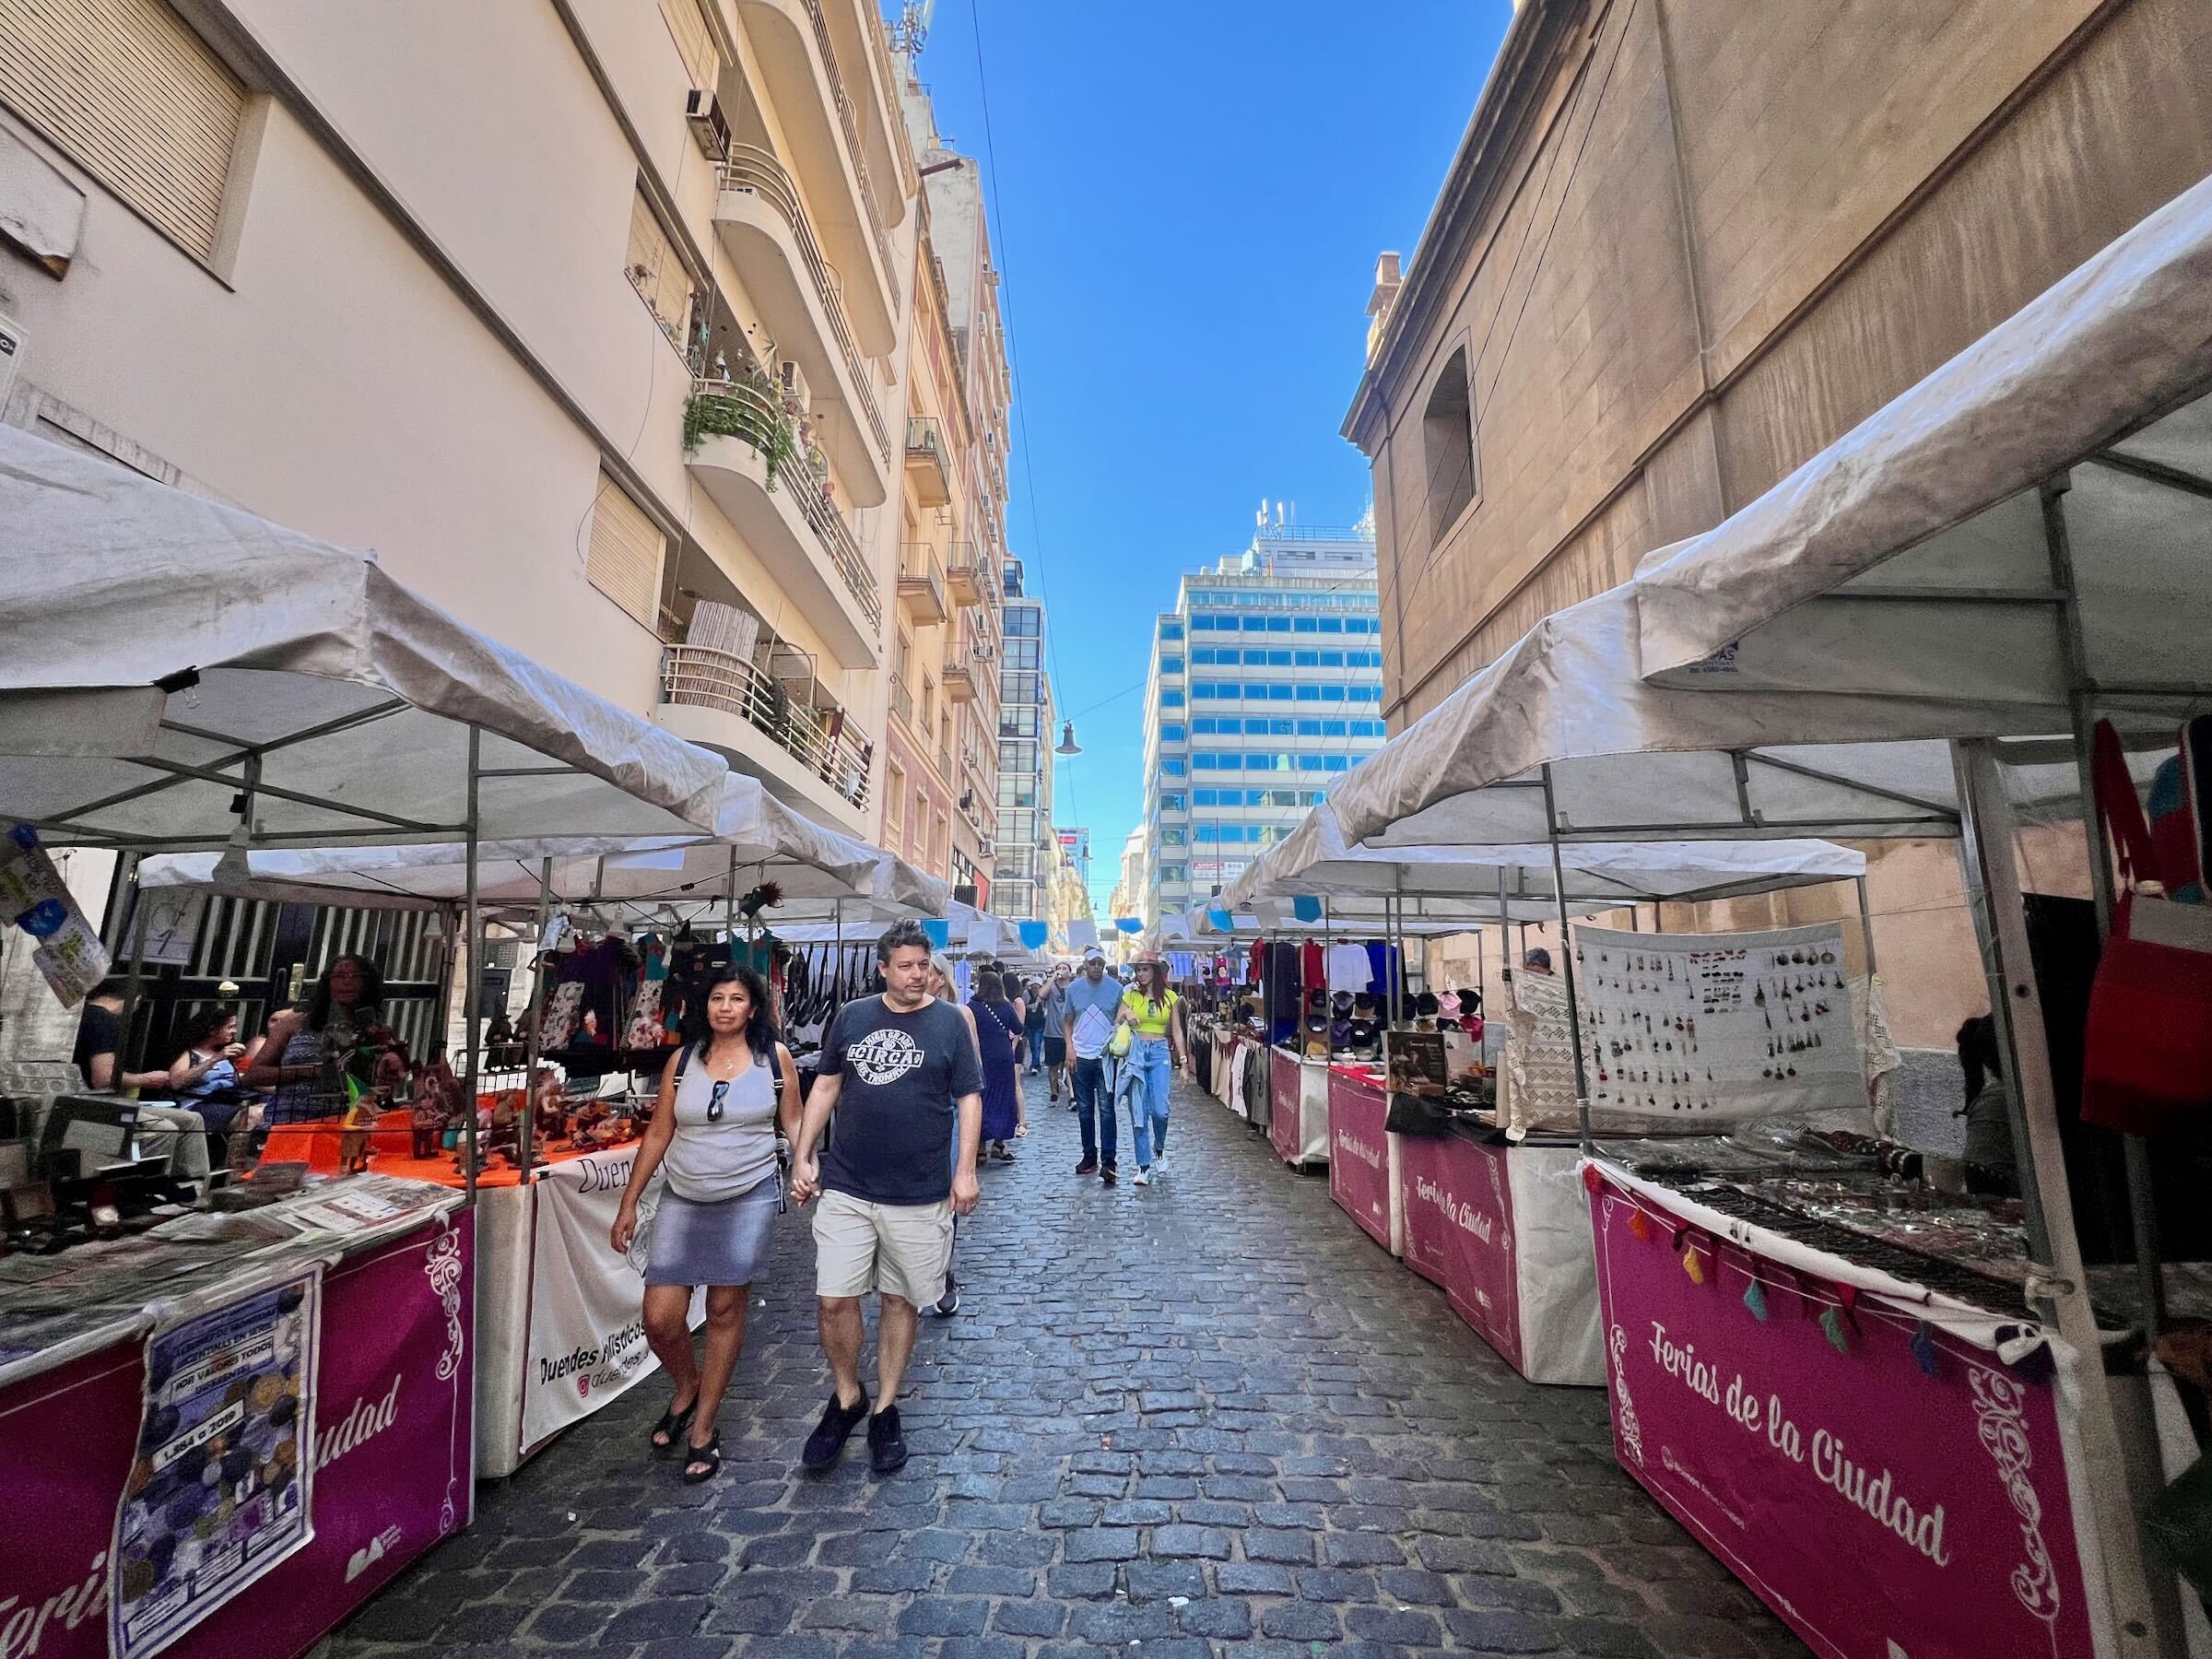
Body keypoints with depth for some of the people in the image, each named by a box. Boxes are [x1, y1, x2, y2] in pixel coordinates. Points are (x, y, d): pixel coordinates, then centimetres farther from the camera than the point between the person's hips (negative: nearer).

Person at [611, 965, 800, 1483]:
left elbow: (792, 1120, 2)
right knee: (659, 1318, 1)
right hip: (683, 1201, 2)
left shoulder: (775, 1057, -4)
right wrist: (627, 1204, 6)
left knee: (725, 1309, 6)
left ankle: (704, 1426, 27)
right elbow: (657, 1135, 6)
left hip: (748, 1199, -2)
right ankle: (687, 1387, 34)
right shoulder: (682, 1061, 2)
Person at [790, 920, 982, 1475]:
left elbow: (970, 1097, -3)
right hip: (846, 1187, 2)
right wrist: (804, 1155, 5)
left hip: (920, 1194, -1)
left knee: (900, 1300, 11)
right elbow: (826, 1086, 10)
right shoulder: (852, 1016, 2)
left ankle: (885, 1409, 33)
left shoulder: (949, 1021, -4)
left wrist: (965, 1170, -8)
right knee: (833, 1301, 2)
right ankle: (846, 1398, 30)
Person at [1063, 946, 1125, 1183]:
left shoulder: (1115, 988, -2)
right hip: (1081, 1058, 3)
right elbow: (1067, 1020, 10)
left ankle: (1108, 1161, 0)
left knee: (1106, 1110, -4)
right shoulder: (1073, 988, 3)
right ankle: (1090, 1156, 23)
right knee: (1084, 1111, 11)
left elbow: (1123, 1019, 4)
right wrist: (1069, 1046, -3)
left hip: (1106, 1057, -2)